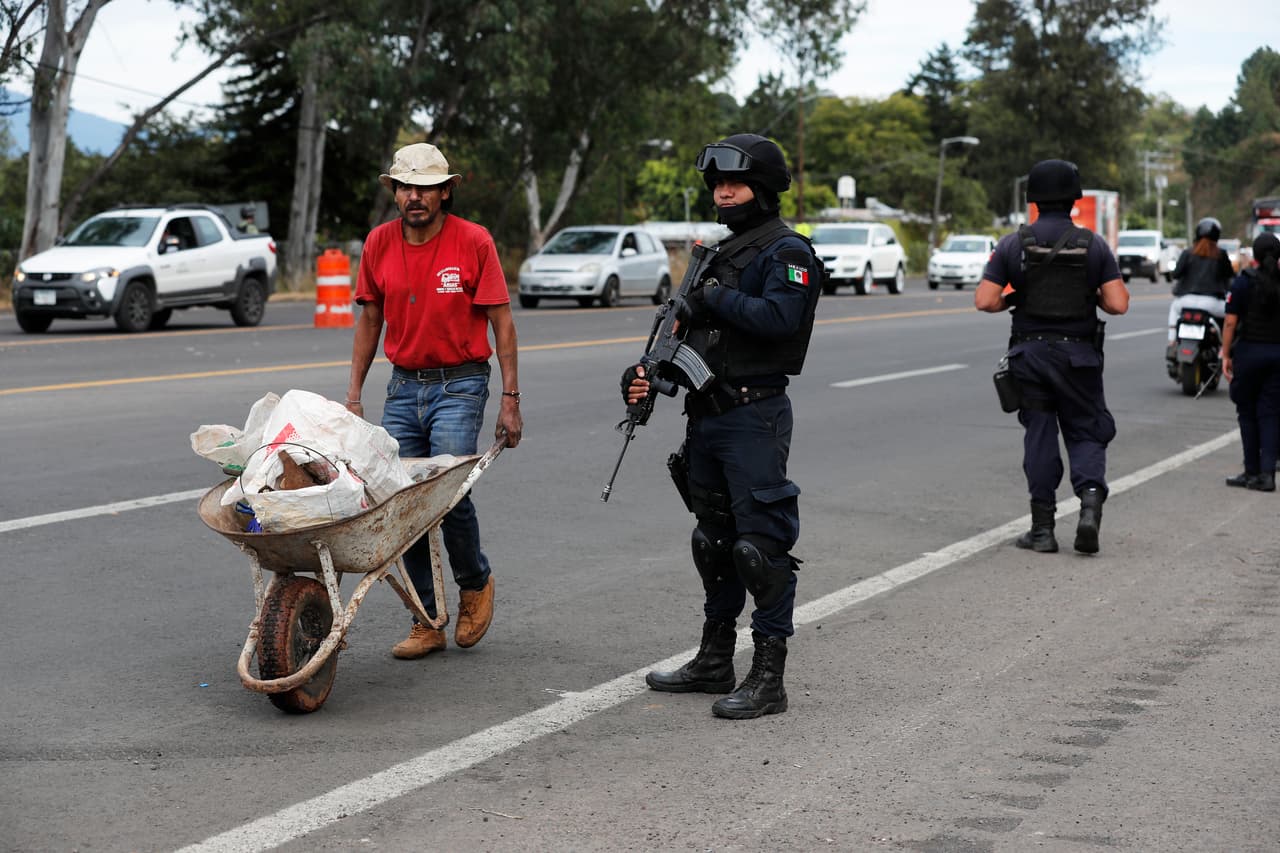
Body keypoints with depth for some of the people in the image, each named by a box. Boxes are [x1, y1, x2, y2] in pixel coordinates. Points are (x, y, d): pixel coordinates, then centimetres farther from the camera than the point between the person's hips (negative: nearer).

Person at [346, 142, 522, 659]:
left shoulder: (473, 241, -8)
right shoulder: (379, 243, 2)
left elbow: (501, 322, -4)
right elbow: (369, 320, 13)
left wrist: (510, 400, -7)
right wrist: (353, 395, 10)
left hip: (460, 386, -4)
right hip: (403, 387, 4)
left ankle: (475, 583, 10)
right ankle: (428, 622, 11)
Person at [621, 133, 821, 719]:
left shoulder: (786, 251, -9)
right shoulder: (720, 253, 19)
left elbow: (779, 316, -26)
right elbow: (688, 329, 18)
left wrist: (714, 297, -15)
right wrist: (647, 373, 1)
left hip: (755, 418, -9)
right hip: (706, 417, 9)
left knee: (761, 546, -8)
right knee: (714, 542, 16)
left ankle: (768, 678, -4)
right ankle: (714, 661, 27)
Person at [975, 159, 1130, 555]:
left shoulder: (1013, 244, -2)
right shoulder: (1094, 245, -2)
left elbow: (984, 301, -8)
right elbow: (1118, 304, -8)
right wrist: (1091, 296, 11)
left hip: (1031, 353, 0)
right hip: (1079, 355, 0)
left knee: (1039, 436, 7)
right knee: (1086, 434, 9)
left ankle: (1042, 528, 7)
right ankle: (1090, 502, -16)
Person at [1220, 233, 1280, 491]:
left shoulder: (1243, 282, -6)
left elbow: (1230, 322, -9)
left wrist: (1226, 355, -2)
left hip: (1249, 351, -2)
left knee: (1247, 412, 9)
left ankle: (1252, 472, 11)